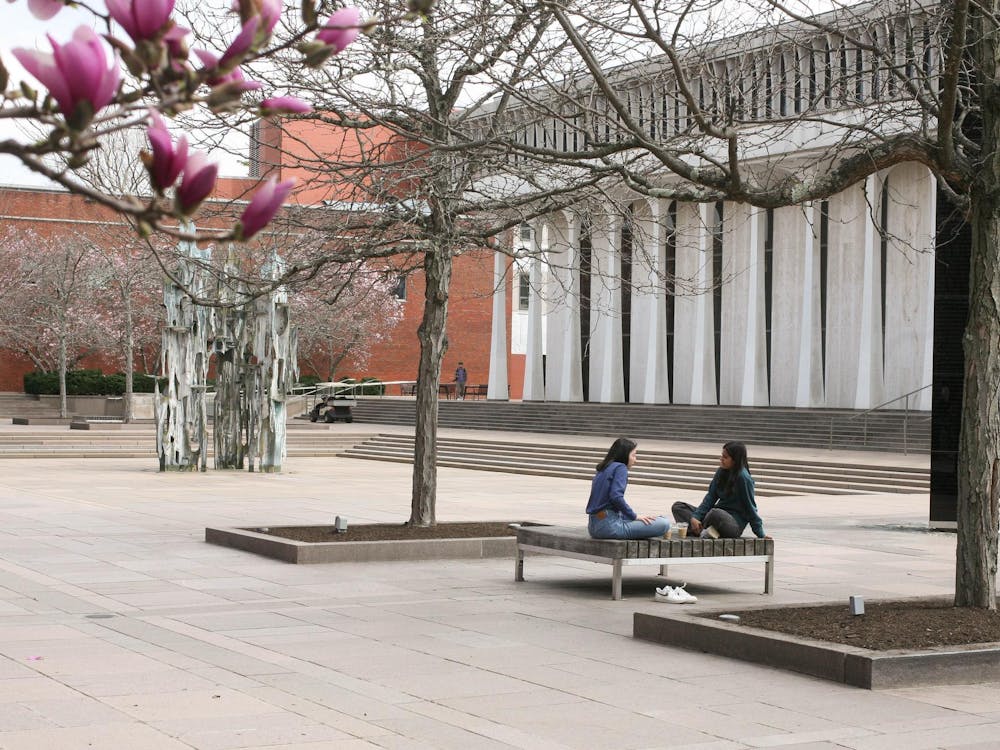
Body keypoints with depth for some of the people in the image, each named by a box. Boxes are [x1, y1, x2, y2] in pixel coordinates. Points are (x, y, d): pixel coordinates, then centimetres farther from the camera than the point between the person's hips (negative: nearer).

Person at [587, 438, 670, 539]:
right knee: (663, 523, -17)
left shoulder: (602, 469, 19)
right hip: (609, 526, -9)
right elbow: (616, 496, -19)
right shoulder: (620, 467, -5)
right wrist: (635, 516, -11)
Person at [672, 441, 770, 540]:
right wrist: (695, 517, -8)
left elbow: (750, 507, -9)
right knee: (678, 506, 0)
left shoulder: (743, 477, -13)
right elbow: (710, 497, 4)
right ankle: (702, 530, -23)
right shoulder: (721, 472, 7)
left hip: (735, 523, -8)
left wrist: (761, 534, -7)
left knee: (715, 513, -41)